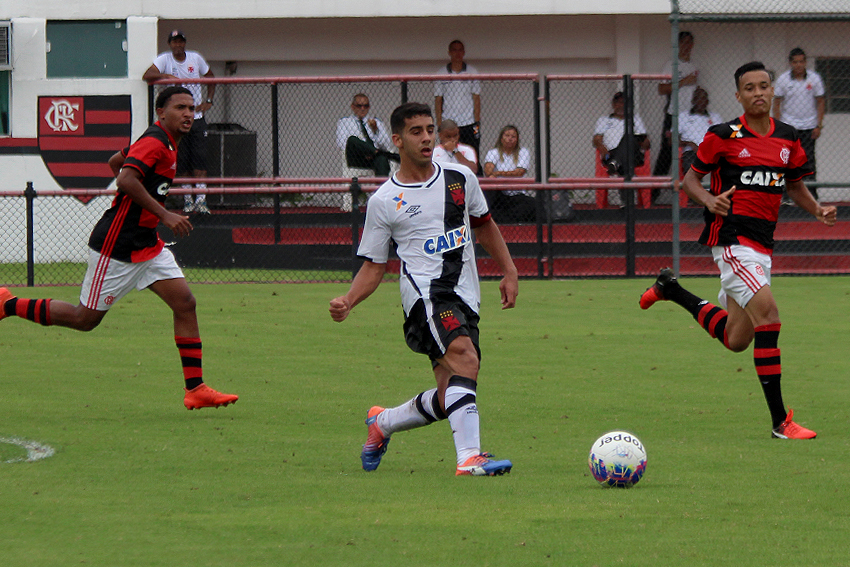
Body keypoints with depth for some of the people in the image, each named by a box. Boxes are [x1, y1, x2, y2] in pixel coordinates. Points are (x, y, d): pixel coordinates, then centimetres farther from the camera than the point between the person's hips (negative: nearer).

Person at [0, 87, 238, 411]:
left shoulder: (166, 144, 13)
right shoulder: (155, 143, -17)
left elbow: (116, 162, 26)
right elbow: (126, 179, -32)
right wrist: (163, 215, -30)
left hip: (146, 244, 10)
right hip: (116, 246, -10)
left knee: (185, 303, -3)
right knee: (85, 318, 1)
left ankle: (195, 390, -4)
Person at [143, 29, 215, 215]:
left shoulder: (196, 58, 5)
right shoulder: (164, 59, -3)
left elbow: (210, 78, 19)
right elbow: (147, 76, -18)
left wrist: (208, 101, 6)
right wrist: (166, 76, -35)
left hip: (197, 115, 1)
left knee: (199, 158, -9)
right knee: (182, 161, 0)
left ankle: (201, 199, -12)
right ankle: (187, 200, 10)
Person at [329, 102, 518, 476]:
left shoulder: (460, 179, 12)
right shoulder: (384, 202, 2)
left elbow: (484, 225, 28)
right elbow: (374, 266, 7)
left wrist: (508, 272, 23)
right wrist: (347, 301, -10)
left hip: (465, 299, 5)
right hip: (425, 293, -5)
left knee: (448, 400, -1)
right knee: (465, 359, -31)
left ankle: (382, 423, 27)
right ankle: (469, 457, -38)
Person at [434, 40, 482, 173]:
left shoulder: (472, 72, 7)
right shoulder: (441, 74, 6)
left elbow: (476, 98, 7)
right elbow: (438, 100, 7)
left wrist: (477, 123, -1)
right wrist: (439, 125, -1)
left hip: (469, 123, 0)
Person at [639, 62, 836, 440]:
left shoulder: (787, 139, 10)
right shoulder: (724, 136, -4)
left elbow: (796, 186, 22)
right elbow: (690, 178, 3)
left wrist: (818, 211, 3)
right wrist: (709, 200, -18)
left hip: (762, 245, 7)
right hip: (732, 239, -7)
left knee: (737, 340, 12)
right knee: (768, 313, -22)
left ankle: (672, 290, 35)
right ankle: (780, 420, -19)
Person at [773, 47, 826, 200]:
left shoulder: (814, 78, -1)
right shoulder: (783, 79, -2)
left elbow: (821, 102, 5)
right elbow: (777, 103, 4)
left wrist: (819, 126, -1)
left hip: (809, 127, 0)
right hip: (788, 126, 0)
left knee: (809, 160, -2)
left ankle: (811, 193, 4)